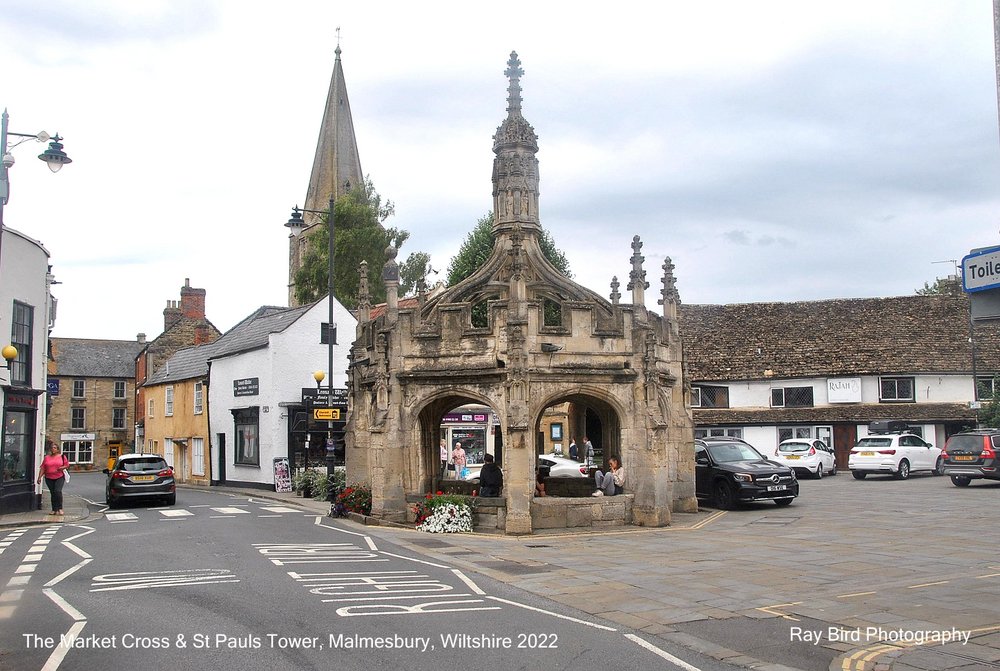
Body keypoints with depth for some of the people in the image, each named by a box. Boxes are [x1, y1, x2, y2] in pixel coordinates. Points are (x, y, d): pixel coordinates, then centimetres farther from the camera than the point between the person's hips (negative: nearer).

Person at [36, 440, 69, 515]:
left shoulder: (62, 456, 5)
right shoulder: (47, 457, 9)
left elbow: (67, 465, 8)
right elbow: (42, 468, 7)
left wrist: (62, 468, -13)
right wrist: (39, 477, 0)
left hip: (59, 477, -3)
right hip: (49, 478, 3)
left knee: (58, 491, -17)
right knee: (52, 493, 6)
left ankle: (60, 508, -7)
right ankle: (54, 510, 12)